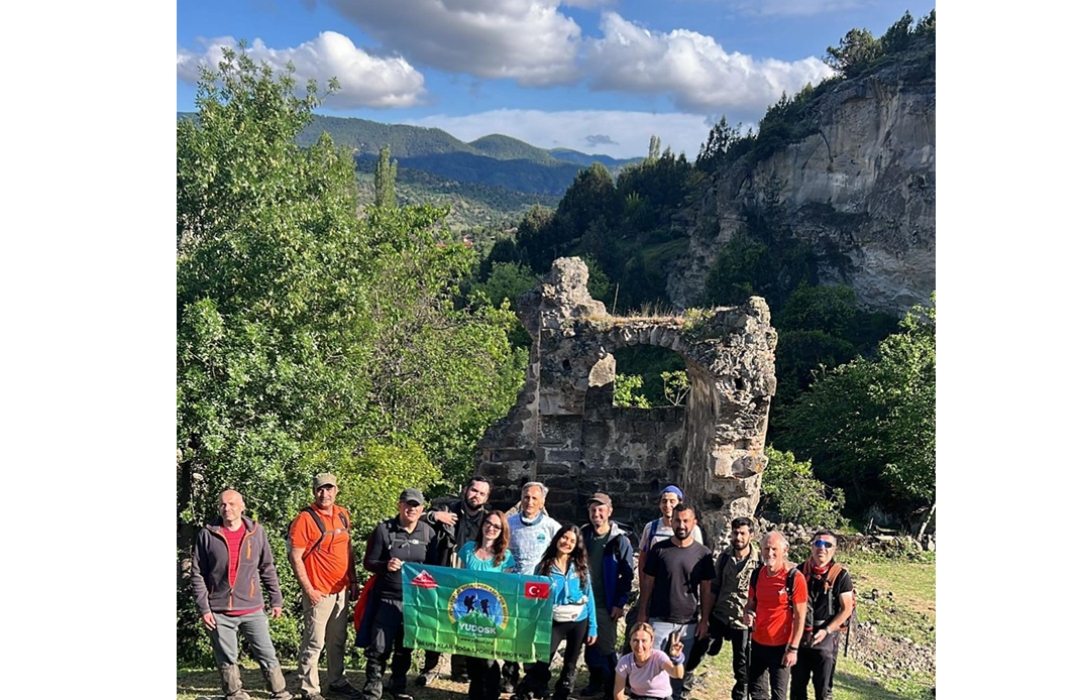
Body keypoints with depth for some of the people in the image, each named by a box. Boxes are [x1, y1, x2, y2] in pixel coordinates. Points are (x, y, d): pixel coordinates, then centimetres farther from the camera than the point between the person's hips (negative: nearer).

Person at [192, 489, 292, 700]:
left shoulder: (257, 532, 1)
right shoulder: (207, 535, -3)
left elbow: (267, 569, 8)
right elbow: (198, 575, 0)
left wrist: (276, 599, 7)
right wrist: (203, 608, -5)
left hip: (253, 609, 1)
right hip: (219, 612, -1)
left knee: (267, 655, 4)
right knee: (227, 659, 10)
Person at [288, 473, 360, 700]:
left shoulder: (342, 515, 9)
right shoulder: (305, 518, -12)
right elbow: (295, 557, -13)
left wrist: (353, 581, 14)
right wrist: (308, 589, -15)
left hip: (341, 590, 7)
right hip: (318, 592, -6)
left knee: (338, 639, 15)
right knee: (314, 642, -2)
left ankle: (337, 682, 27)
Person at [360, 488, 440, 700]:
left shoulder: (428, 533, 4)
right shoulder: (384, 529, -5)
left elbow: (433, 566, 12)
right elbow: (369, 562, -3)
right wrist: (385, 565, -22)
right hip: (387, 598, -3)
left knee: (405, 648, 14)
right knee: (379, 647, -5)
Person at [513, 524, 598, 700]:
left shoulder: (581, 567, 2)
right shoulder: (543, 567, -1)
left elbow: (589, 597, 2)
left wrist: (592, 627, -1)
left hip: (579, 621, 2)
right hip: (554, 622, -2)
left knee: (570, 665, 11)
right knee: (541, 662, -9)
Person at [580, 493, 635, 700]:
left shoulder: (620, 540, -7)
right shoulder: (583, 535, 4)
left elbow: (627, 575, -8)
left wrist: (620, 603, -12)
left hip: (606, 604, -4)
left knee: (606, 648, -2)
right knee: (589, 645, 12)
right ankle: (595, 681, 29)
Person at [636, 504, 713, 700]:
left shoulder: (703, 553, -1)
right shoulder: (659, 549, -3)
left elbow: (706, 589, 4)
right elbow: (648, 582, 2)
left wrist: (704, 620, 2)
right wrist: (642, 613, 0)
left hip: (688, 623, 1)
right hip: (659, 619, 0)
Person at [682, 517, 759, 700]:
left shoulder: (759, 561, -7)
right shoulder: (724, 557, 2)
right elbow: (714, 588, 7)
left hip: (743, 621, -2)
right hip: (718, 616, 3)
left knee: (742, 667, 8)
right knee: (695, 653, 2)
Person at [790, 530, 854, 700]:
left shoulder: (841, 576, -8)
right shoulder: (800, 571, 0)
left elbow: (846, 609, -7)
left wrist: (826, 631, -15)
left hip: (826, 639, -3)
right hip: (799, 636, 3)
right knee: (797, 685, 12)